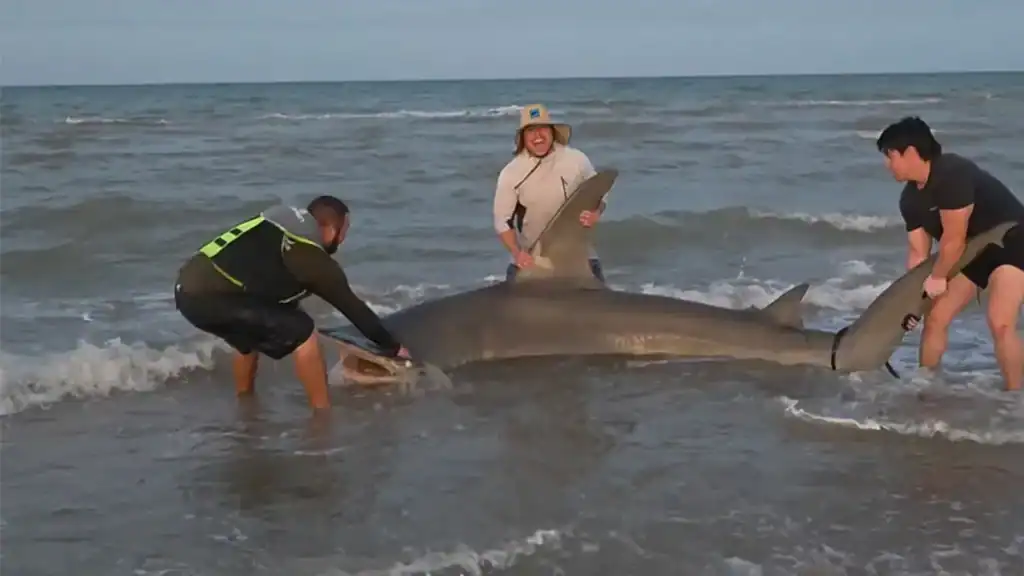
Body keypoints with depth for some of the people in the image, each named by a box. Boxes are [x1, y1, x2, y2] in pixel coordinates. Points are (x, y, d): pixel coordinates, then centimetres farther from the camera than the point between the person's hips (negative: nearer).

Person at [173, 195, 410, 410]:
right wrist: (393, 347, 18)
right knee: (301, 332, -2)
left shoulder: (276, 229, 23)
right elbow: (353, 307, 7)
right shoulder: (314, 260, -2)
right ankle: (323, 411, 6)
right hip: (212, 296, -9)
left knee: (249, 336, 33)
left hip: (188, 288, 9)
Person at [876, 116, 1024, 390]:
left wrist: (937, 278, -15)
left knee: (1000, 322, -24)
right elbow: (918, 253, 1)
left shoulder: (952, 174, -30)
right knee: (935, 317, 6)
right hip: (973, 252, 9)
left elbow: (954, 238, -27)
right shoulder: (911, 199, -3)